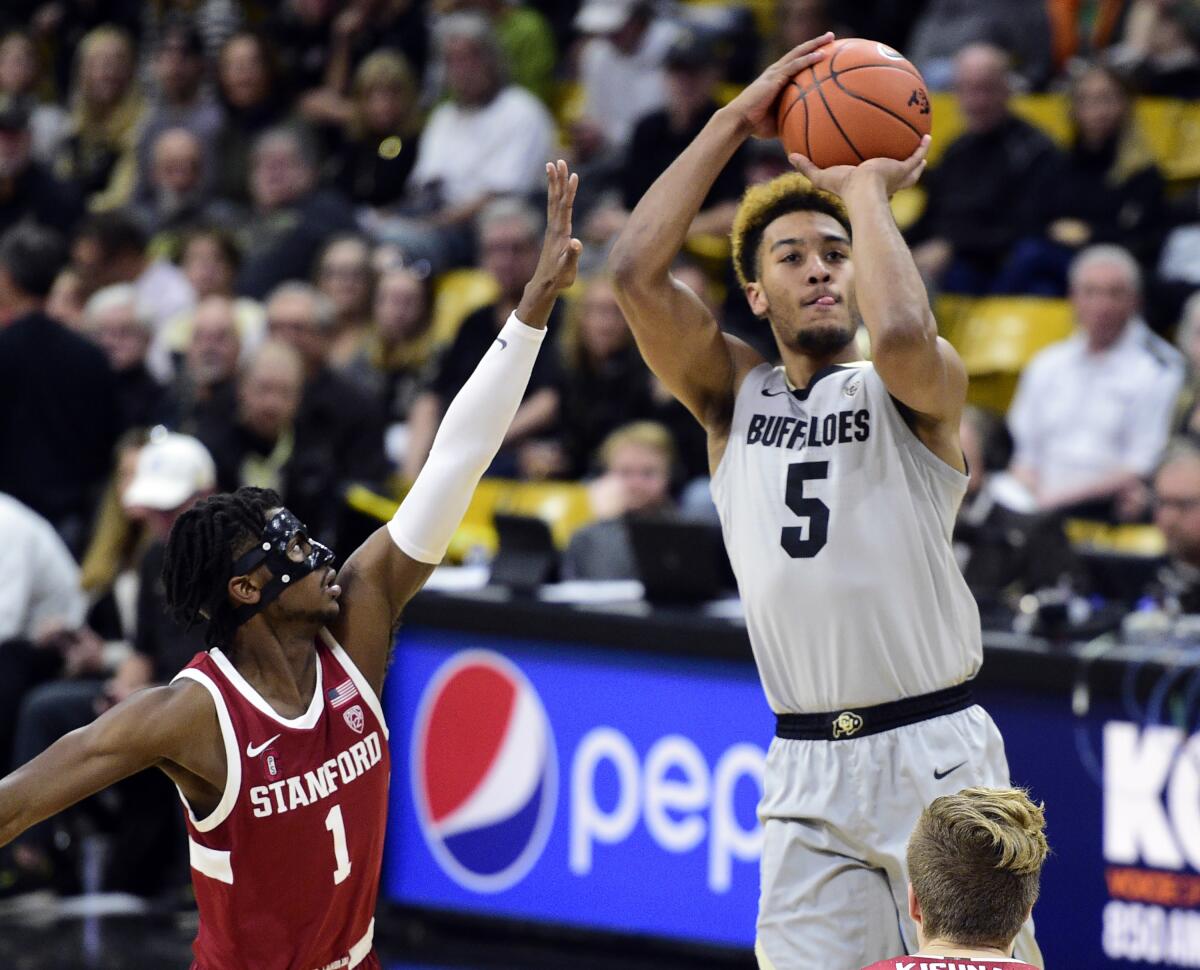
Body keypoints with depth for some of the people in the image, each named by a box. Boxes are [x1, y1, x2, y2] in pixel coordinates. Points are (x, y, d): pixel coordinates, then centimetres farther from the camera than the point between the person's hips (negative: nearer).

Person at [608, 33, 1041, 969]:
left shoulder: (917, 390, 0)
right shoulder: (734, 394, 11)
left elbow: (902, 332, -26)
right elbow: (635, 271, -3)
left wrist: (867, 191, -9)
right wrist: (736, 121, -1)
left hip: (934, 750, -3)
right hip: (807, 774, 4)